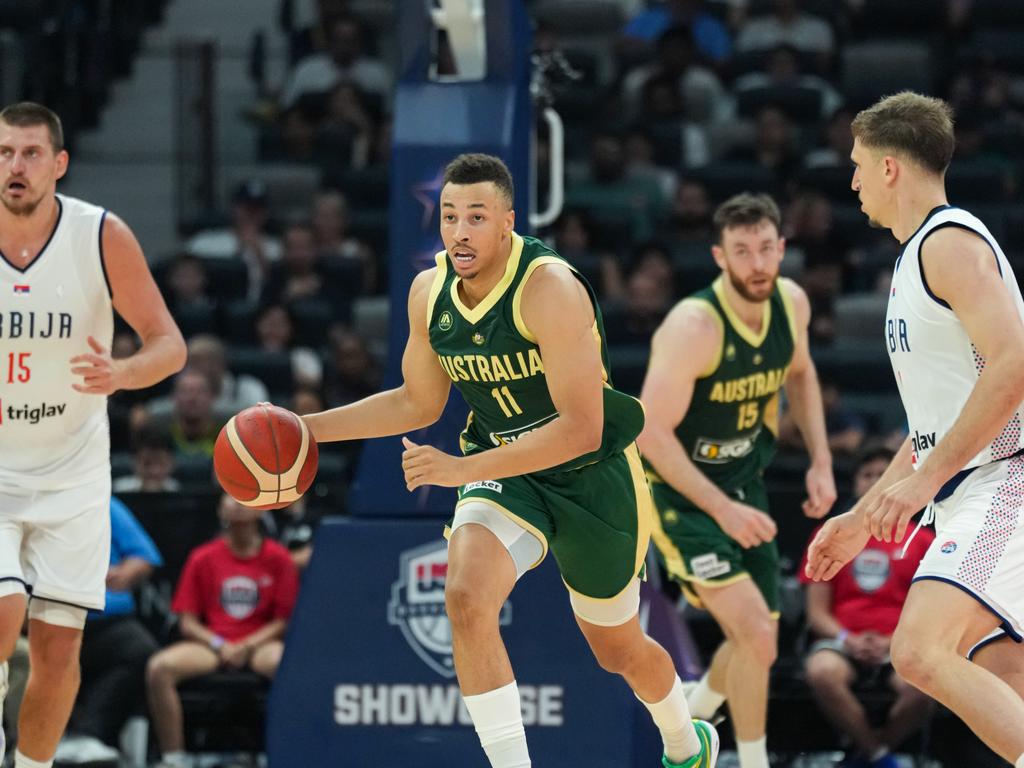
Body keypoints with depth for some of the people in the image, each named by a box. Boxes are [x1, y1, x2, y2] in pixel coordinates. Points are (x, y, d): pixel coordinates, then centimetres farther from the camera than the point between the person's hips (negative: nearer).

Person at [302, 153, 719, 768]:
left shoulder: (551, 289, -28)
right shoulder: (430, 292, -8)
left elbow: (581, 429, -32)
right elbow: (419, 403, 10)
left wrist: (463, 470, -37)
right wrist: (308, 428, 1)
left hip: (592, 476, -4)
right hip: (505, 473, 4)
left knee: (618, 649, 16)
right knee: (466, 600, -27)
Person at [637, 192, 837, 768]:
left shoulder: (792, 303, -6)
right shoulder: (694, 327, -28)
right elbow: (652, 433, -27)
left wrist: (821, 461, 6)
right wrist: (722, 509, -30)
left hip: (743, 482, 7)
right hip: (678, 489, -7)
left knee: (758, 642, 13)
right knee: (756, 633, -20)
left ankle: (691, 716, 42)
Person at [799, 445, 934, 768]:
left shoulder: (921, 541, 13)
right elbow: (817, 612, 10)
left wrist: (891, 642, -11)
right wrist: (848, 640, -10)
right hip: (842, 641, 0)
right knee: (821, 672, -38)